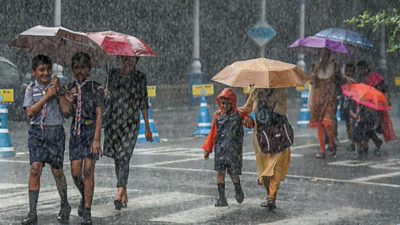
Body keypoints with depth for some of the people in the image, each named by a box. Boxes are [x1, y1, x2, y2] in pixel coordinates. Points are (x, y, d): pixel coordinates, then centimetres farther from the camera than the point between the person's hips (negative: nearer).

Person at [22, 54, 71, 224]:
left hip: (55, 131, 0)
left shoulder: (56, 86, 5)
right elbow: (30, 112, -5)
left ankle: (65, 206, 27)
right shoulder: (31, 89, 7)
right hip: (37, 131, 0)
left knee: (57, 170, 4)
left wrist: (58, 91, -10)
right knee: (35, 169, -11)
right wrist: (46, 96, -11)